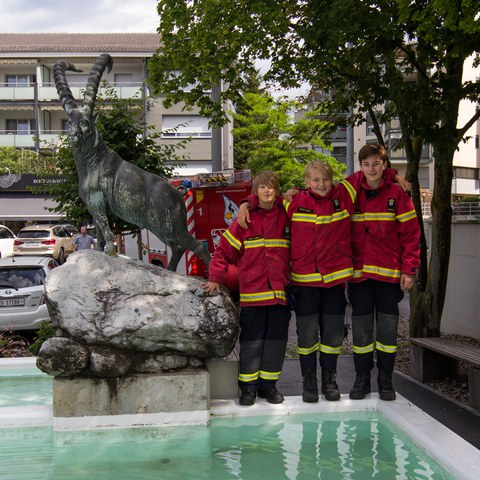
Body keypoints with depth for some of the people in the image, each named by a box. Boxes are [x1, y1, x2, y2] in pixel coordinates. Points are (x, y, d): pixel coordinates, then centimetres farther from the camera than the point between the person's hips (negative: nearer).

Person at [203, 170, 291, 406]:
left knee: (276, 339, 7)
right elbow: (224, 249, 2)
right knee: (251, 340, 2)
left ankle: (268, 384, 19)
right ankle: (248, 386, 12)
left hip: (279, 290, 2)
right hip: (252, 291, -2)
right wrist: (215, 278, -3)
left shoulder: (286, 218, 6)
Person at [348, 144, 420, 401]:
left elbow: (410, 233, -1)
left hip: (389, 273, -1)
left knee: (388, 325, 4)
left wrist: (409, 269, -7)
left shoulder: (397, 193, 0)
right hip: (359, 272, 2)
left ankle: (385, 380, 16)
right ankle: (362, 378, 17)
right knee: (361, 325, 6)